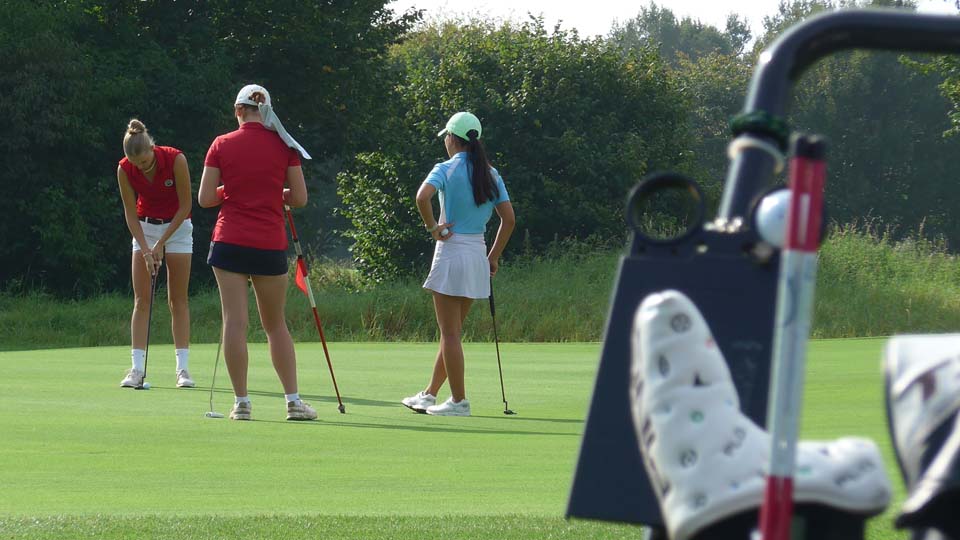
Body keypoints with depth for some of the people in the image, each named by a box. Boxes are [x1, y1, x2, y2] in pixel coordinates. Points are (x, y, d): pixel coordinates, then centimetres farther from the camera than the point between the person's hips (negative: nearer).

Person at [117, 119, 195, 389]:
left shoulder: (175, 160, -24)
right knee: (142, 300, -6)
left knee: (178, 300, -4)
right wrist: (145, 250, -18)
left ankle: (183, 368, -4)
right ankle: (137, 368, -9)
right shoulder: (125, 170, -17)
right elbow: (131, 214, -9)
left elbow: (185, 206, -16)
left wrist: (161, 243, -17)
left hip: (177, 227, -2)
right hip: (145, 228, 2)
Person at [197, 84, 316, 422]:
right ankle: (293, 400, 9)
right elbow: (299, 198, 0)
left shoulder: (221, 146, -2)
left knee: (235, 321, 0)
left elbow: (205, 198, -2)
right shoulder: (284, 146, -1)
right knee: (276, 324, 13)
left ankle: (241, 402, -1)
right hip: (271, 244, 1)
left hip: (229, 241, -1)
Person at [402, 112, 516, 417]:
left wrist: (432, 227, -12)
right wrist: (494, 257, 13)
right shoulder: (491, 174, 9)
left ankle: (459, 401, -1)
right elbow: (509, 219, 7)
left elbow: (423, 196, -27)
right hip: (478, 253, 6)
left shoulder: (446, 169, -8)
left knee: (450, 333, -1)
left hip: (452, 252, -6)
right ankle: (430, 395, 22)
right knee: (451, 332, 15)